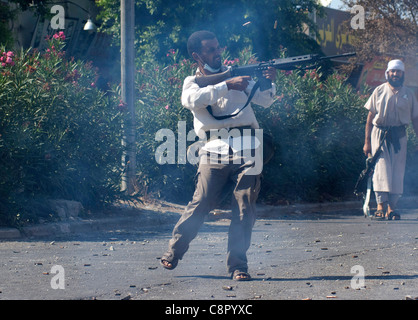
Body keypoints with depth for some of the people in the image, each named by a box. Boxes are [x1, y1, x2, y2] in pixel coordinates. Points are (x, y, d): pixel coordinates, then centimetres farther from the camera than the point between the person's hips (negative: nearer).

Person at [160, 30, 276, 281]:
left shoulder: (236, 73, 19)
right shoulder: (192, 82, 11)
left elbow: (264, 100, 13)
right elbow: (193, 100, -14)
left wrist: (270, 83, -9)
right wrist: (227, 86, -21)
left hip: (246, 150, 2)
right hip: (215, 152, -2)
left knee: (245, 209, -6)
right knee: (201, 204, -7)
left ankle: (238, 265, -1)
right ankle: (174, 252, 10)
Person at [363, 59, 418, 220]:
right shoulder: (379, 91, 4)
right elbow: (370, 116, 4)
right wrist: (367, 142, 0)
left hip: (399, 136, 2)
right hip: (380, 134, -2)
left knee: (397, 172, 0)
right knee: (381, 168, -13)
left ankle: (391, 207, 6)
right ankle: (381, 204, -18)